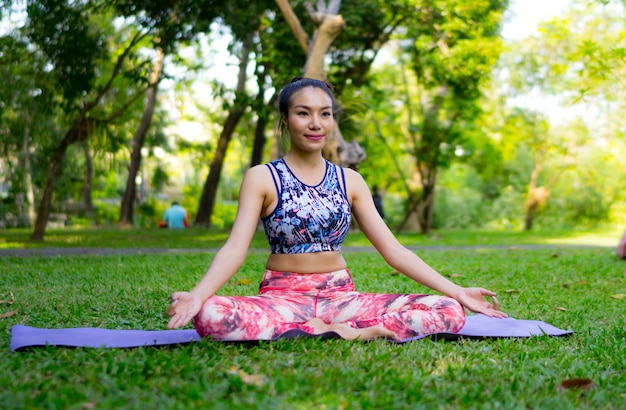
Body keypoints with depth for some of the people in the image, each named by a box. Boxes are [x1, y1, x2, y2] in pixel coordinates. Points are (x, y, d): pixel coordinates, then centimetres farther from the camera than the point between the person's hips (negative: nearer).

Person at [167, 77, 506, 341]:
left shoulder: (350, 181, 9)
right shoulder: (262, 178, 0)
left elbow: (392, 249, 7)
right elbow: (235, 248, -12)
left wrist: (456, 292, -1)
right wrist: (197, 295, -32)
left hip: (341, 296, 2)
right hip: (282, 298, -2)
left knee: (449, 311, -15)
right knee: (209, 316, -37)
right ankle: (351, 330, -26)